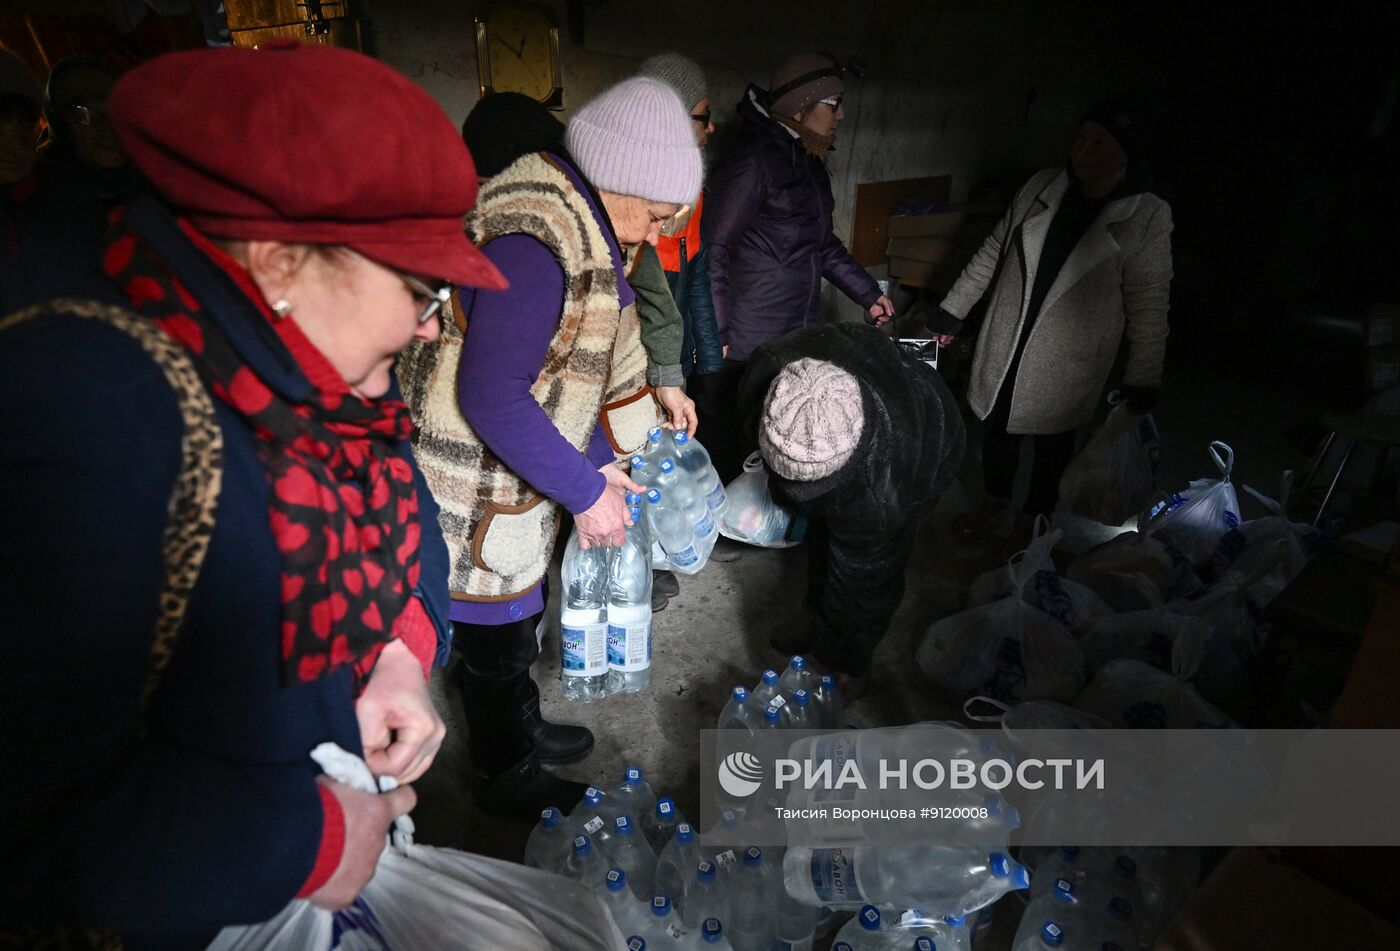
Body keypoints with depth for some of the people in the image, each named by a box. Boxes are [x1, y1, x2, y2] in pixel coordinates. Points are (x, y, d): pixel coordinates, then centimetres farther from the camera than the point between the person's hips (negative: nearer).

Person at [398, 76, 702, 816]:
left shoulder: (585, 229, 6)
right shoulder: (536, 245, -27)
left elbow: (599, 358, 12)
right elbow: (491, 397, -29)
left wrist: (606, 462, 8)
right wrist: (585, 491, -22)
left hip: (520, 475, 9)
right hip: (477, 494, -9)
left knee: (516, 619, 25)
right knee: (498, 637, 10)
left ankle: (519, 729, 47)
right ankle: (506, 778, 33)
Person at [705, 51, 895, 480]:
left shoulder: (811, 164, 14)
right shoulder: (752, 163, -14)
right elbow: (715, 252, -15)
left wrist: (868, 293, 22)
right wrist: (717, 334, -17)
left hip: (804, 332, 8)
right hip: (753, 341, -8)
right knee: (741, 444, 3)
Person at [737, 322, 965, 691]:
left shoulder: (878, 494, -49)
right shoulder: (768, 371, -38)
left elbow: (855, 577, -30)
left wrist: (838, 655, -12)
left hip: (922, 451, -5)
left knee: (869, 578, 5)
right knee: (823, 535, 20)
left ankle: (849, 667, 34)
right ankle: (817, 618, 48)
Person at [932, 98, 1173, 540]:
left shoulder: (1148, 217, -10)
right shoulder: (1041, 186, -1)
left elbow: (1149, 305, -8)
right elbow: (993, 252, 8)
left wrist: (1143, 379, -8)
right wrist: (952, 309, 9)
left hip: (1067, 361, -3)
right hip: (1004, 343, 3)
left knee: (1053, 439, 13)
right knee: (996, 425, 15)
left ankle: (1032, 520, 36)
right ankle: (995, 507, 39)